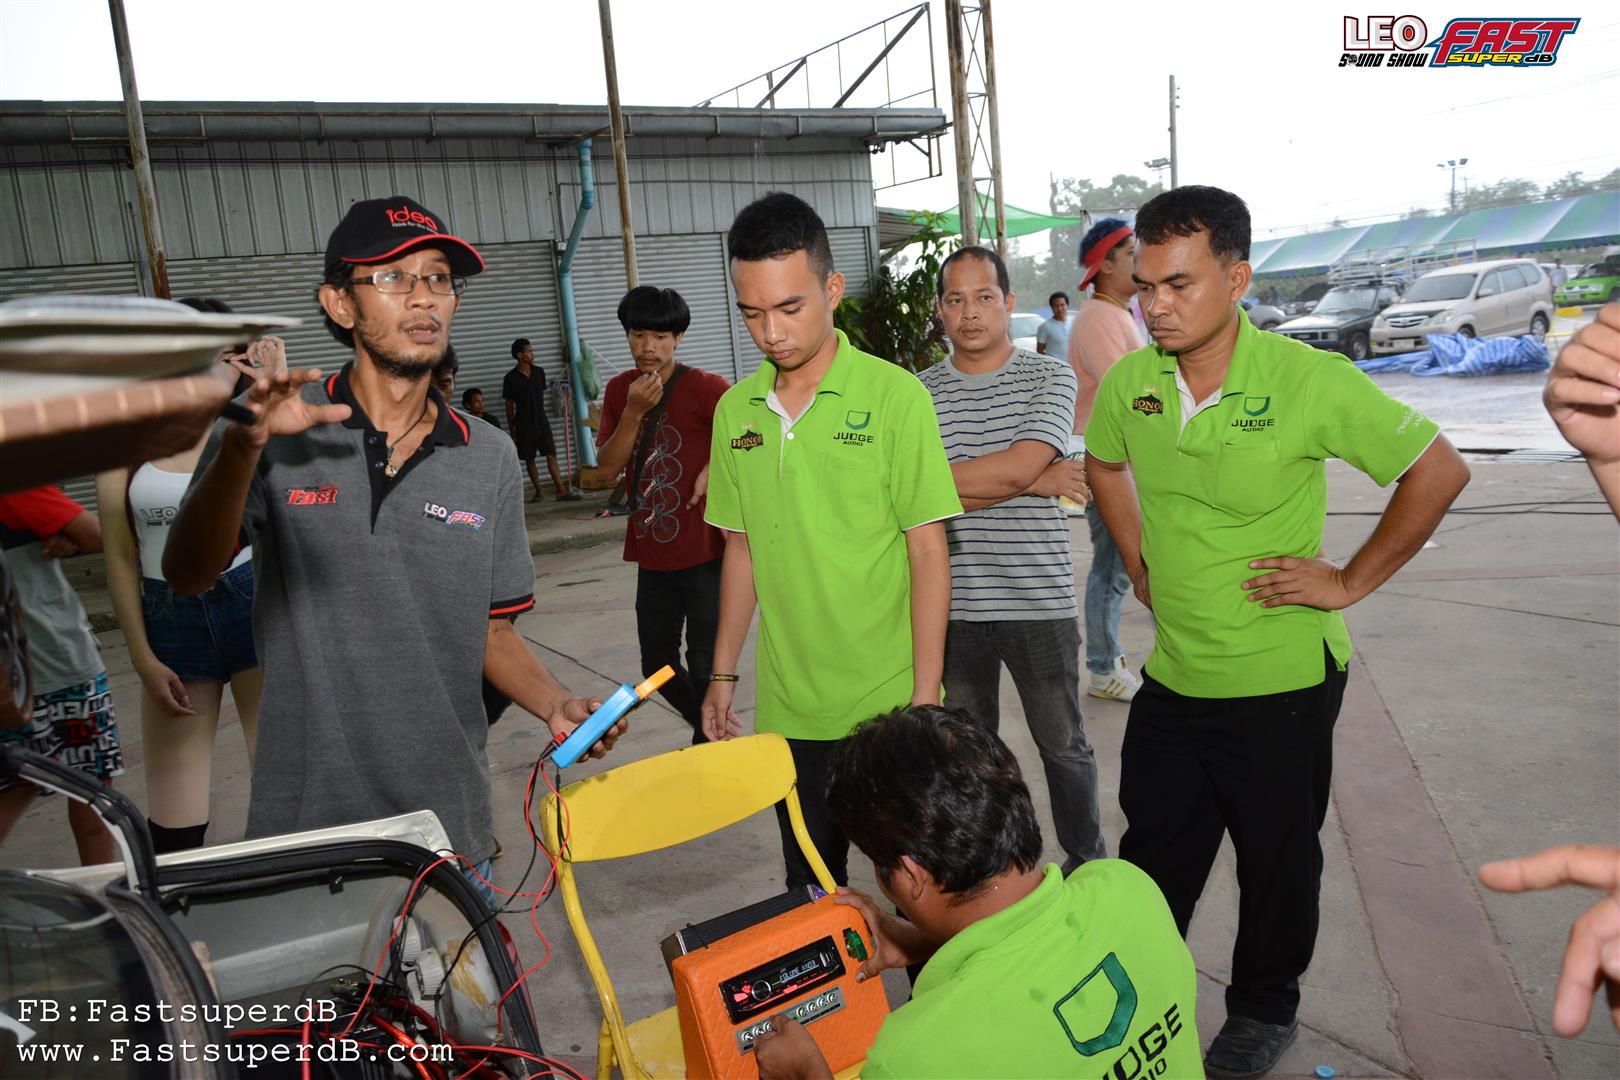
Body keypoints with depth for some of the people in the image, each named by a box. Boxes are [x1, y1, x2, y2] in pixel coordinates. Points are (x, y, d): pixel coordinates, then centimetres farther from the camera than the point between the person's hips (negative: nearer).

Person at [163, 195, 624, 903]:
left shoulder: (489, 460, 4)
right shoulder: (277, 433, -4)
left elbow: (491, 631, 8)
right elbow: (188, 575, -16)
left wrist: (555, 705, -9)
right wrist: (242, 445, -30)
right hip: (305, 820, -2)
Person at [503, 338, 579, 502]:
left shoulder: (539, 372, 5)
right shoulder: (511, 378, -6)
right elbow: (509, 405, -1)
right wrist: (511, 428, -2)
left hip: (542, 423, 3)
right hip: (524, 426, -3)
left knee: (551, 456, -4)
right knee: (529, 460, 5)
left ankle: (561, 490, -6)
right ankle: (538, 491, 13)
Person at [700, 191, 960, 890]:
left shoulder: (894, 395, -9)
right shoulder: (735, 410, 4)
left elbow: (928, 551, -9)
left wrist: (925, 695, -11)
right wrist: (723, 674, 12)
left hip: (886, 702, -4)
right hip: (788, 708, 4)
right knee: (809, 890, 17)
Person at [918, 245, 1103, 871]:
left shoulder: (1050, 377, -2)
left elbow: (1018, 465, -17)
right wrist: (1035, 483, -12)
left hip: (1040, 601, -2)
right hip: (954, 605, 2)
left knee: (1063, 747, 13)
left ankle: (1088, 865, 33)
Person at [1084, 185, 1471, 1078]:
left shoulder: (1308, 382, -19)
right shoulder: (1128, 384, -5)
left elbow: (1438, 471, -9)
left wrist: (1350, 581, -10)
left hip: (1281, 681, -3)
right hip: (1172, 677, 4)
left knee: (1277, 861, 16)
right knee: (1152, 855, 15)